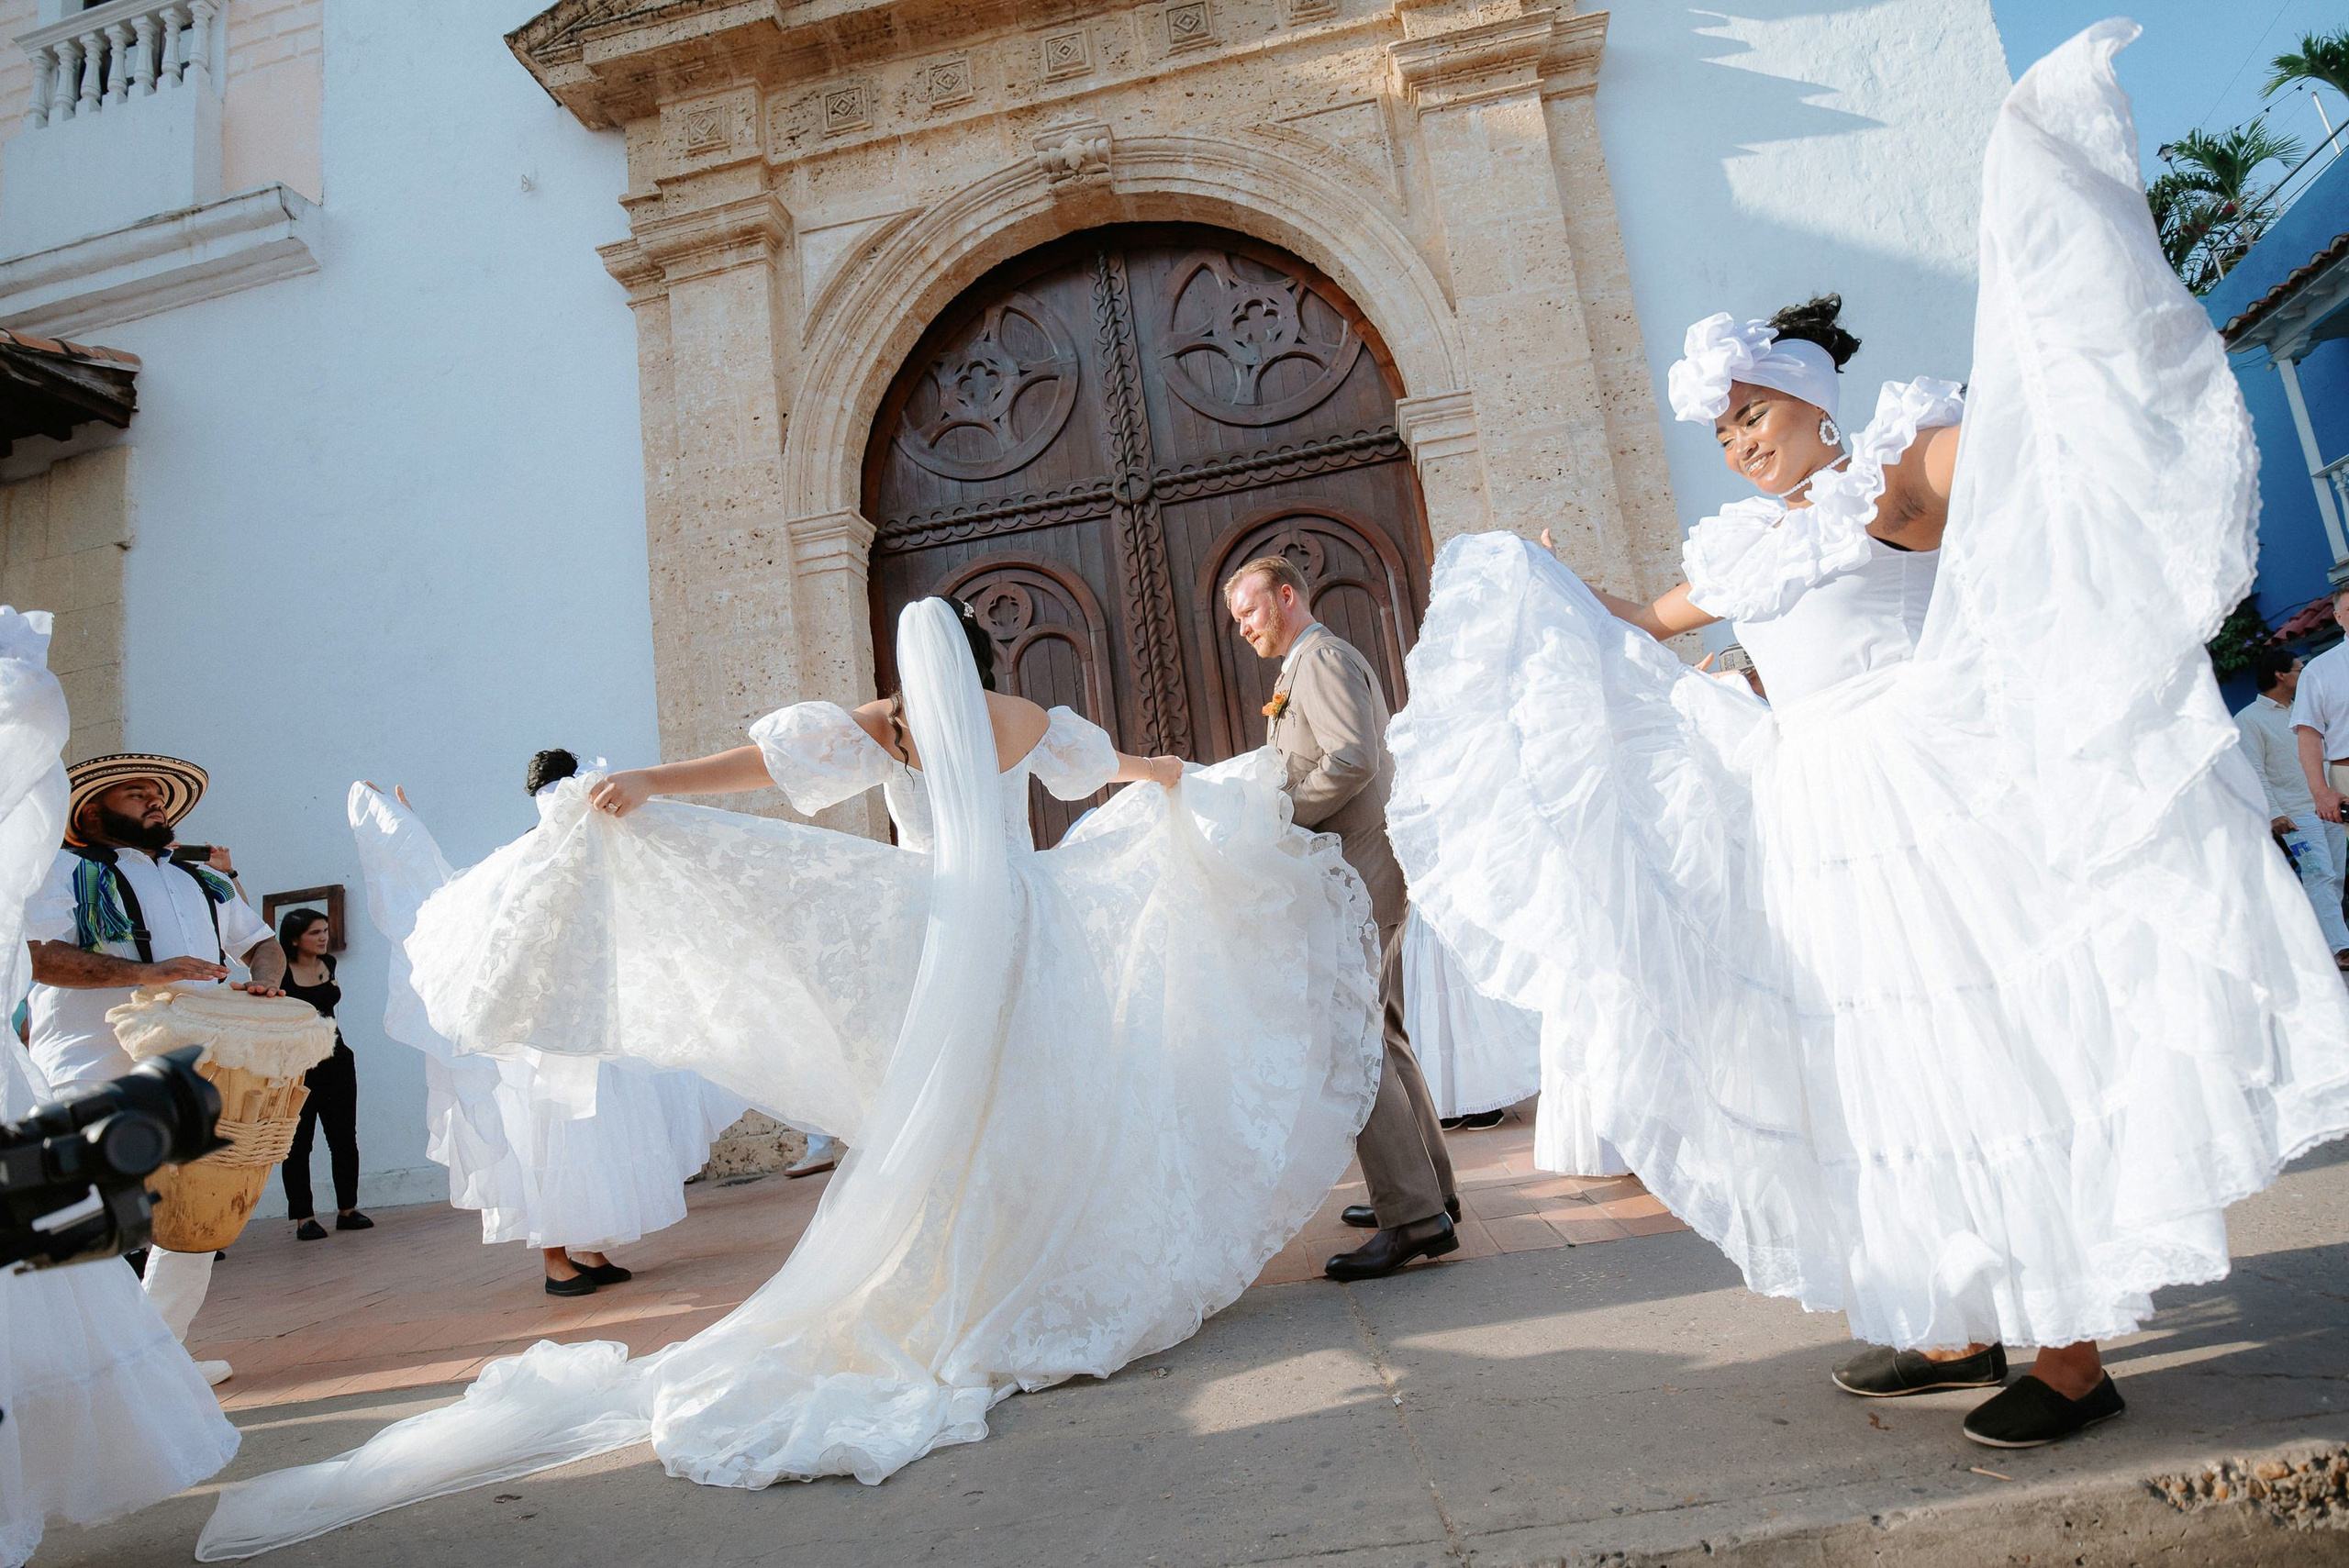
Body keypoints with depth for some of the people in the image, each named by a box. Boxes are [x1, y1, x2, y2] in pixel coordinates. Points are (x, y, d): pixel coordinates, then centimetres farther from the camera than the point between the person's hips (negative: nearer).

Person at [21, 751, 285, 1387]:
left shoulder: (205, 880, 22)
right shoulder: (66, 870, 4)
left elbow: (262, 942, 26)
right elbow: (38, 955, -11)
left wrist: (263, 983, 2)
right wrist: (145, 972, -23)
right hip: (95, 1071, -6)